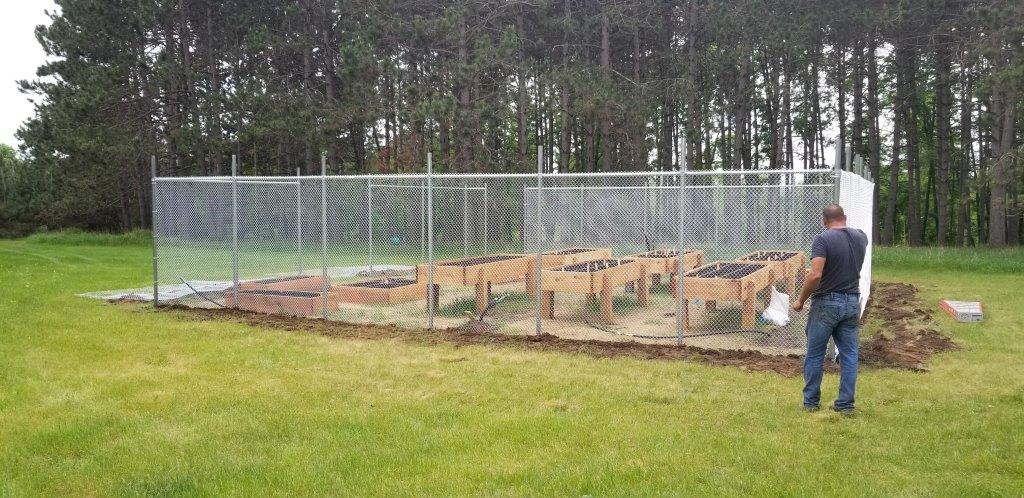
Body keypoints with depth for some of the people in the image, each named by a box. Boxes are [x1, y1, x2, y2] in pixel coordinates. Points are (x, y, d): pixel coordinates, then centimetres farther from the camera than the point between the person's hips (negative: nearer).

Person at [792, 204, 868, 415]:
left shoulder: (822, 239, -14)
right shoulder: (861, 237, 4)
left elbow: (815, 275, -24)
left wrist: (801, 300, -10)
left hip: (826, 303, -5)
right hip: (852, 303, 5)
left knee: (815, 355, 8)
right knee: (849, 355, 10)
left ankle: (811, 401, 16)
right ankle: (845, 404, 14)